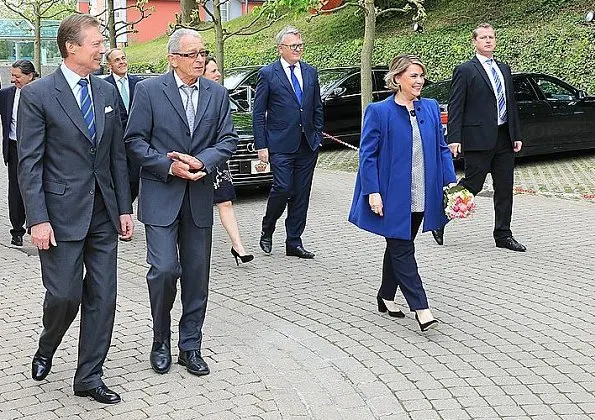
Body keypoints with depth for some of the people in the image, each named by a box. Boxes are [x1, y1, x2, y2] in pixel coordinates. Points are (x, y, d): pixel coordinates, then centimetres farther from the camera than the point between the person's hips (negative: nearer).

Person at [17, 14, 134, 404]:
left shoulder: (108, 91, 9)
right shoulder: (37, 94, -7)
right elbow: (29, 163, -9)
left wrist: (124, 207, 8)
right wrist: (38, 219, -15)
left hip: (104, 213, 5)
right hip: (62, 213, -5)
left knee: (102, 297, 6)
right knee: (65, 295, 0)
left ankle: (89, 377, 18)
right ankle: (46, 349, 32)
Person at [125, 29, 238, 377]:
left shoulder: (218, 94, 6)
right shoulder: (149, 90, -4)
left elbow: (228, 140, 4)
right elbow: (135, 141, -5)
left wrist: (202, 161, -13)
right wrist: (169, 166, -16)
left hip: (199, 196, 4)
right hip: (161, 196, -3)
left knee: (197, 276, 7)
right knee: (164, 269, -10)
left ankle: (190, 347, 20)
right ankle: (161, 340, 13)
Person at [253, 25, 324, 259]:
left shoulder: (310, 73, 12)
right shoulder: (268, 74, -2)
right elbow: (258, 113, -3)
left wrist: (317, 136, 10)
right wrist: (261, 146, -8)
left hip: (307, 145, 5)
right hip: (280, 145, -5)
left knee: (301, 194, 6)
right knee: (283, 189, -11)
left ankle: (294, 242, 14)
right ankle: (267, 232, 14)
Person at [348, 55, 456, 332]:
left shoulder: (431, 108, 7)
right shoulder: (378, 112, -8)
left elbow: (442, 149, 11)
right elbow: (367, 155, -8)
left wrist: (451, 182, 2)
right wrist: (373, 192, -14)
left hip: (421, 197, 5)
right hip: (393, 196, -5)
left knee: (399, 247, 16)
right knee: (402, 250, -4)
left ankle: (386, 296, 30)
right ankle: (420, 308, -4)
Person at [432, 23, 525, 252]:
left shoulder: (504, 69, 17)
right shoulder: (465, 70, -4)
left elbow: (511, 103, 18)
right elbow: (455, 107, -8)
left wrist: (516, 135, 13)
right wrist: (454, 138, -17)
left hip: (504, 138, 7)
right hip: (479, 138, -6)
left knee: (505, 188, 8)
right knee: (471, 185, -3)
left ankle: (503, 235, 17)